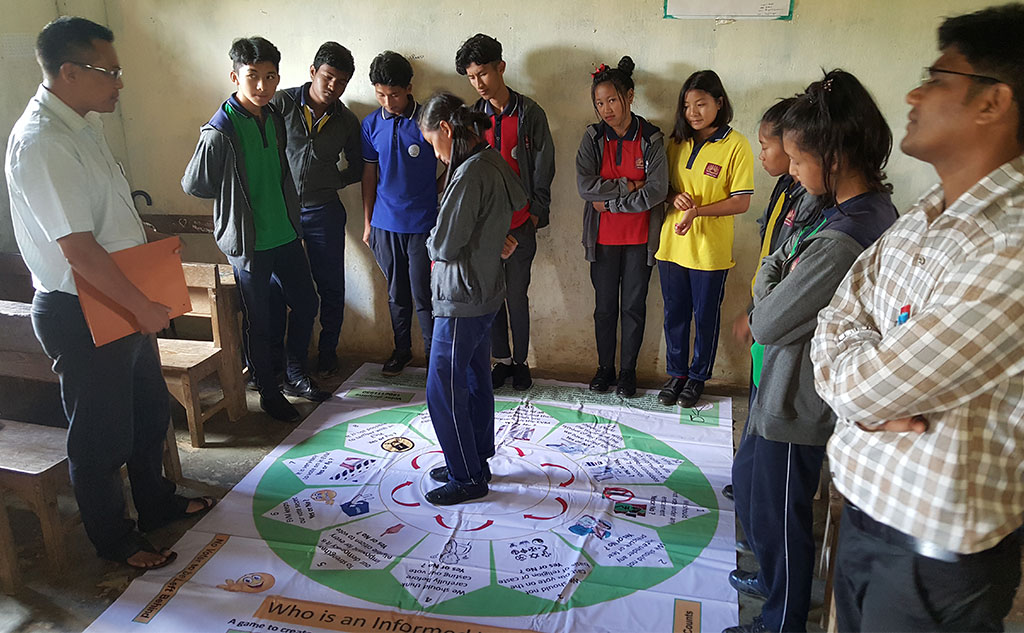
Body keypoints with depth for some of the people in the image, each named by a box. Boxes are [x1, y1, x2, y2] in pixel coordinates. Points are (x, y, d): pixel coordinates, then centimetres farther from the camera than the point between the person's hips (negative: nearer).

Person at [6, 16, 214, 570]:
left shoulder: (81, 125, 8)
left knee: (149, 410, 23)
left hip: (121, 303, 10)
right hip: (79, 315, -10)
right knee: (101, 434, 9)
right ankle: (113, 540, 29)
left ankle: (156, 502, 44)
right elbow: (78, 249, -27)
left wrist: (147, 237, 8)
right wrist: (144, 308, -22)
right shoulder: (41, 143, -24)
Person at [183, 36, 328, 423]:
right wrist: (235, 193, 0)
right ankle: (268, 391, 25)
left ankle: (296, 376, 34)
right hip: (249, 242, -7)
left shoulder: (276, 117, 4)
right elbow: (193, 185, -10)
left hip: (286, 233, 7)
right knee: (258, 321, 6)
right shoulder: (220, 131, -18)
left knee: (305, 303, 15)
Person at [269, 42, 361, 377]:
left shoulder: (347, 121, 4)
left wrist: (331, 181, 1)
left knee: (331, 287, 7)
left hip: (324, 211, 2)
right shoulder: (281, 104, -5)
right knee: (275, 286, 6)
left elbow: (357, 169, 15)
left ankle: (327, 353, 24)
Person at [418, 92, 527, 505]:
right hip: (485, 291, 10)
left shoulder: (470, 174, -22)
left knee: (443, 390, 2)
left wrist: (433, 244, 1)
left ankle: (467, 478, 14)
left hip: (462, 300, -10)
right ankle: (476, 462, 34)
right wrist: (496, 243, -3)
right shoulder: (494, 164, 7)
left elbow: (442, 245, -20)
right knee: (475, 382, 19)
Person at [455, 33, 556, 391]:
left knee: (517, 297, 3)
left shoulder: (530, 113, -1)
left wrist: (536, 213, -3)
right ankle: (501, 359, 23)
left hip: (520, 225, -3)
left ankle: (520, 361, 20)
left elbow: (543, 169, 1)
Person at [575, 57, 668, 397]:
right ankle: (605, 367, 27)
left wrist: (608, 201, -13)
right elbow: (585, 185, -13)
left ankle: (628, 369, 24)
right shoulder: (593, 137, 0)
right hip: (603, 238, 1)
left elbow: (657, 191, -15)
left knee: (634, 306, 8)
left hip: (640, 239, -1)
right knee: (605, 306, 11)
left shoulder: (651, 139, -5)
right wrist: (628, 186, -16)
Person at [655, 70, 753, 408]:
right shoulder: (677, 142, 7)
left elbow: (741, 202, -10)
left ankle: (698, 377, 27)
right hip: (672, 244, 4)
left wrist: (697, 210, -21)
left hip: (710, 249, -4)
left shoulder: (735, 145, -8)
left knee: (705, 316, 9)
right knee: (675, 313, 13)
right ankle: (676, 373, 30)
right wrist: (674, 196, -8)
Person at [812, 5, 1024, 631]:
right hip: (864, 508, 7)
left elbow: (867, 385, -26)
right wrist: (875, 393, -17)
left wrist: (860, 380, -5)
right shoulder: (918, 220, 4)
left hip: (938, 555, -7)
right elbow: (835, 327, 1)